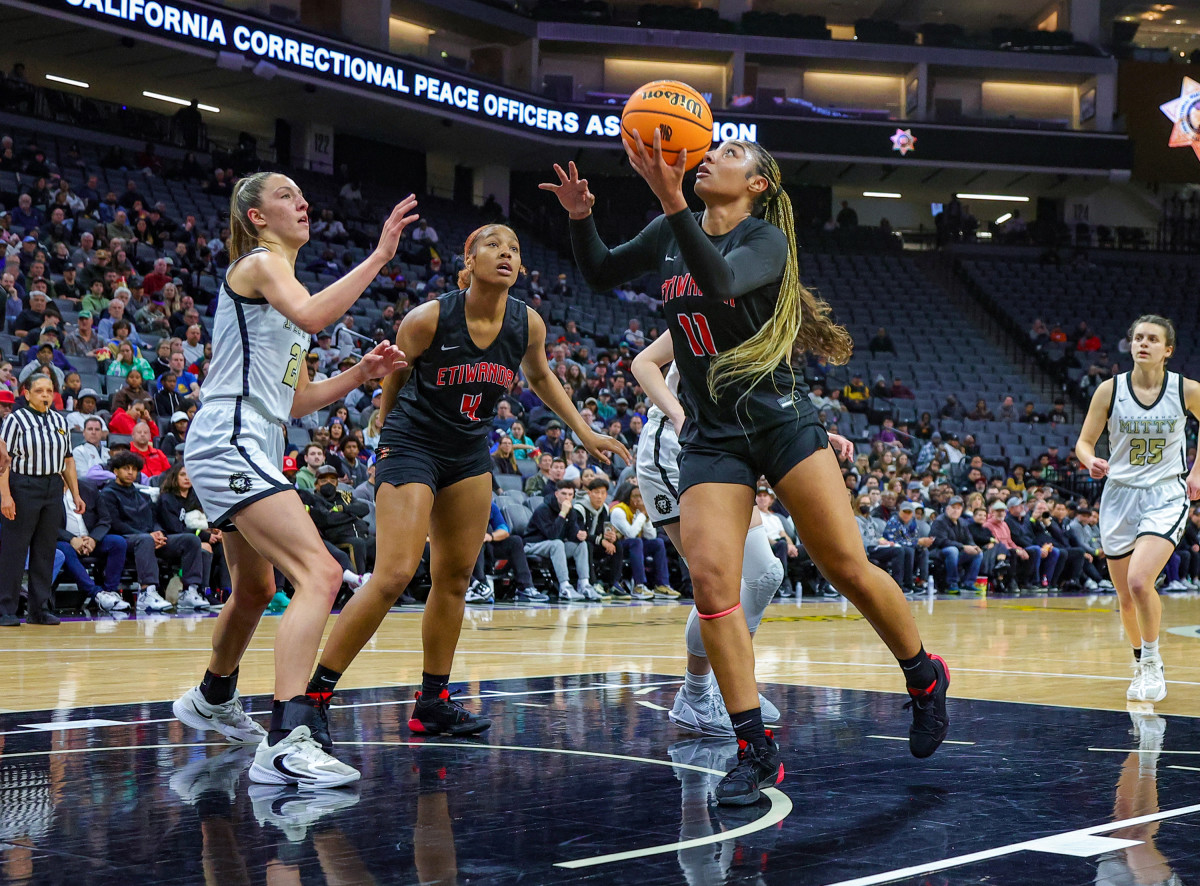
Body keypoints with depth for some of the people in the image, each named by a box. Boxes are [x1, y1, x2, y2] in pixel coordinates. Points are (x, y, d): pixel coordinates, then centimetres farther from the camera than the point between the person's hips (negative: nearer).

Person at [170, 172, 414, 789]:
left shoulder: (283, 280, 23)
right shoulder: (260, 262, -5)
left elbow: (298, 400, 23)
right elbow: (311, 315, -29)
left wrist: (361, 373, 10)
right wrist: (379, 255, -27)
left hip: (250, 449, 11)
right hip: (228, 442, -11)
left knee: (256, 590, 29)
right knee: (320, 574, -24)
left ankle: (212, 700, 52)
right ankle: (286, 741, -33)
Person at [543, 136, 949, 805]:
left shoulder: (767, 239, -6)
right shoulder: (671, 233, 9)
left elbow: (721, 281, -27)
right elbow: (601, 274, 20)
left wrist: (672, 199, -38)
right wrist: (582, 216, 0)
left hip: (780, 421, -4)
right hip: (710, 437, 4)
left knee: (847, 568, -4)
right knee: (711, 579, -14)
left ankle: (924, 677, 23)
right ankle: (757, 752, -8)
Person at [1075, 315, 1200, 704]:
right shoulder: (1110, 390, -5)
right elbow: (1084, 442, 0)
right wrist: (1091, 462, -21)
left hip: (1166, 496, -2)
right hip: (1120, 496, 2)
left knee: (1139, 581, -23)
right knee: (1126, 597, 8)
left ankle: (1153, 663, -1)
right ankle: (1141, 665, 34)